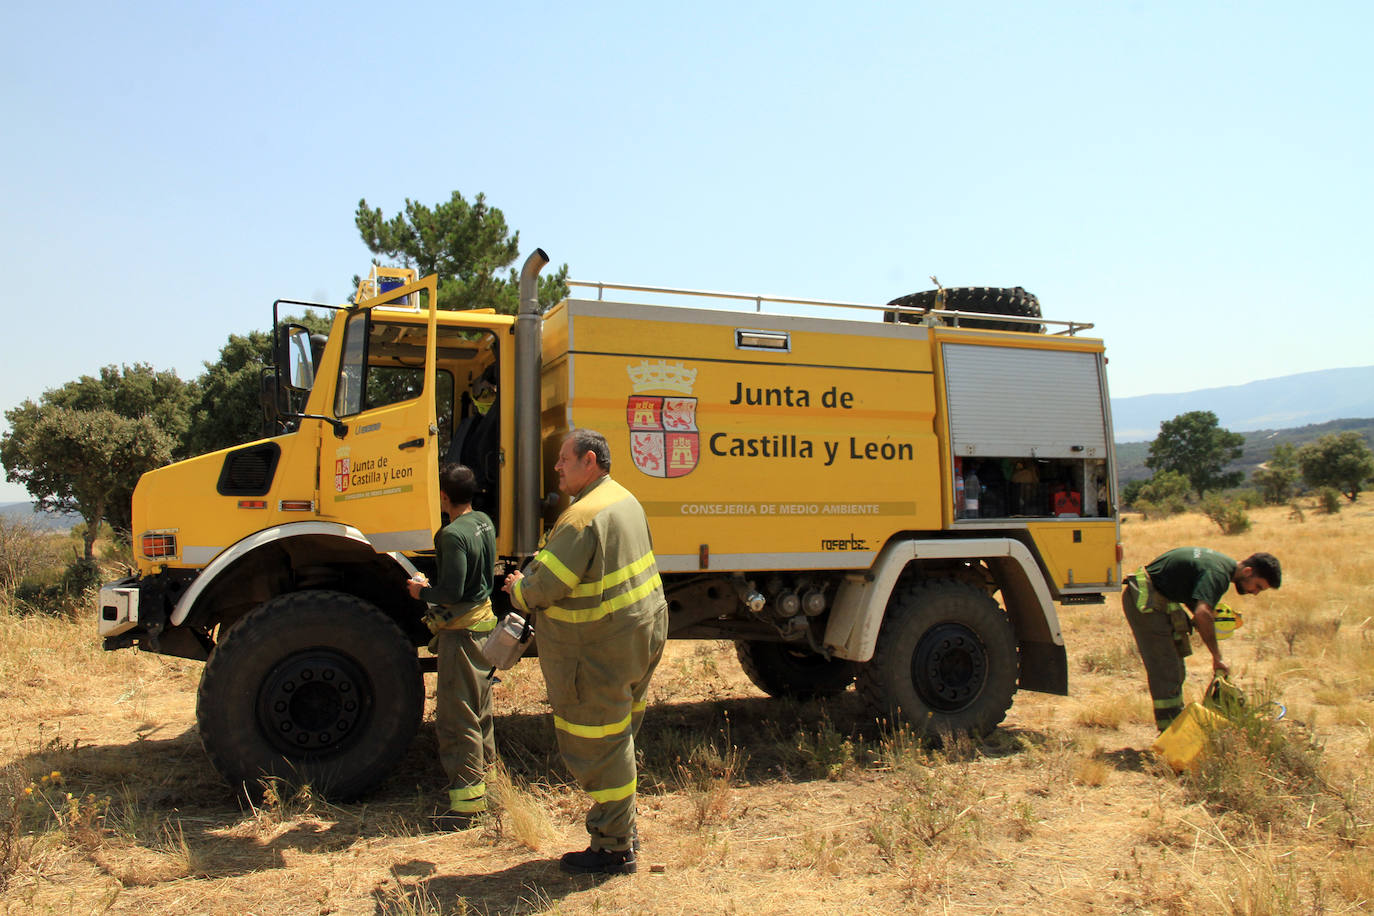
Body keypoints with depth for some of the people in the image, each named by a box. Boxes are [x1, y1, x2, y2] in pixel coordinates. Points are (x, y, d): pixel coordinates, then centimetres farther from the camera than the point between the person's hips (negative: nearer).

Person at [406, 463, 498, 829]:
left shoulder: (453, 534, -22)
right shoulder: (484, 522, 6)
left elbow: (451, 592, -24)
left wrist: (422, 590, -7)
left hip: (461, 629, -9)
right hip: (484, 620, 9)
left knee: (456, 716, -3)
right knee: (479, 708, 20)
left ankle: (466, 798, 2)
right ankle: (485, 775, 32)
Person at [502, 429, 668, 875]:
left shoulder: (583, 516, -24)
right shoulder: (624, 500, 8)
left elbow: (546, 585, -23)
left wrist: (519, 587, 0)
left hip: (601, 649, -10)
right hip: (643, 633, 10)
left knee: (596, 745, 3)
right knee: (618, 735, 21)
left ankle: (614, 849, 15)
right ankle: (622, 825, 36)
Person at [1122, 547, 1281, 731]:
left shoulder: (1223, 562, 9)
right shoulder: (1218, 573, -22)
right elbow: (1203, 613, -36)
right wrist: (1217, 657, -28)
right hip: (1145, 600, -11)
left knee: (1175, 671, 17)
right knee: (1166, 672, -10)